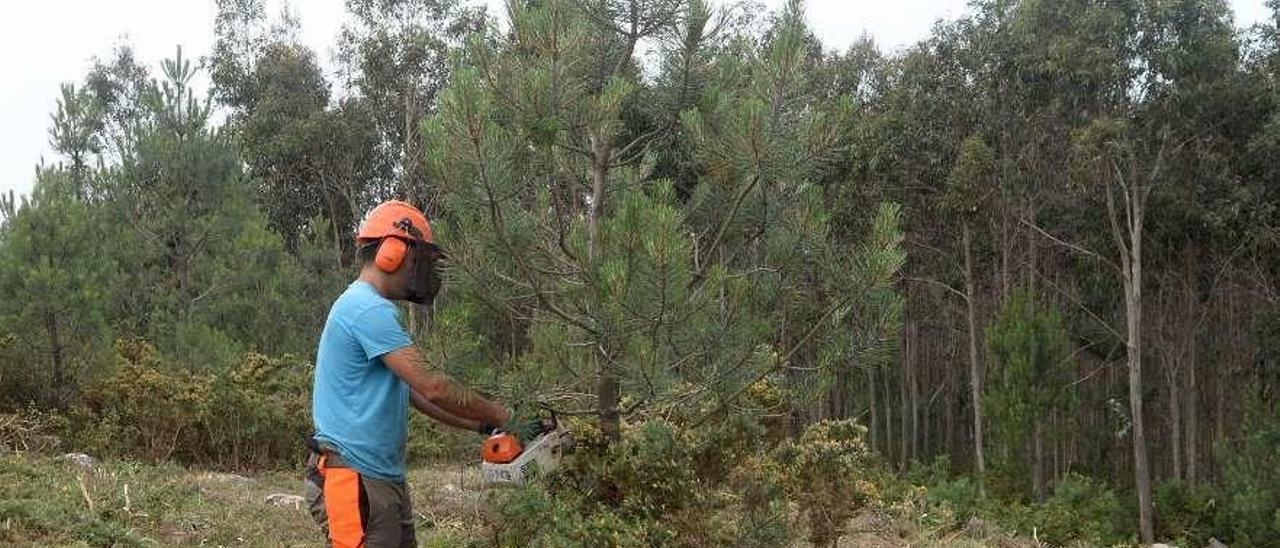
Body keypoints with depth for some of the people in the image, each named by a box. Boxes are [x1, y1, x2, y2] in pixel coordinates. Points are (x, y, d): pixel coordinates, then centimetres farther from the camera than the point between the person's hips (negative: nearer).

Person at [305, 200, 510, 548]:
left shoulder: (370, 309, 18)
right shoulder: (369, 310, -15)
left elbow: (415, 392, 21)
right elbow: (432, 386, -19)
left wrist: (481, 425, 16)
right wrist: (502, 418, -7)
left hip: (386, 480, 11)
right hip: (354, 480, -11)